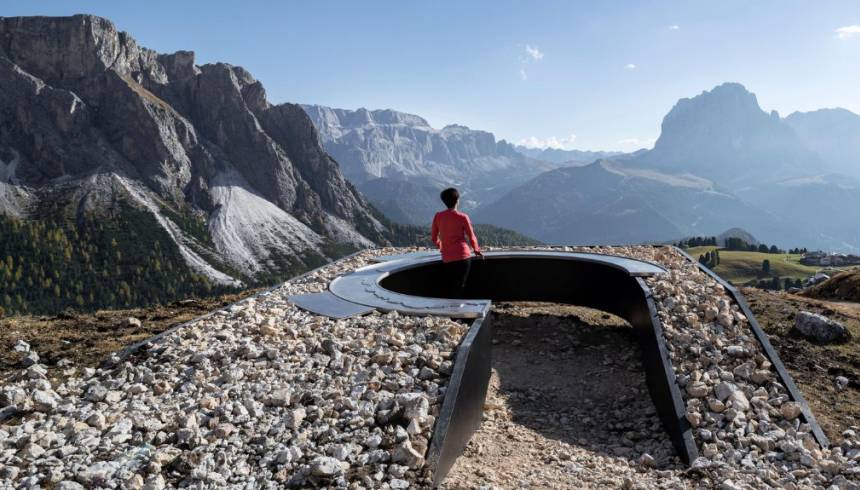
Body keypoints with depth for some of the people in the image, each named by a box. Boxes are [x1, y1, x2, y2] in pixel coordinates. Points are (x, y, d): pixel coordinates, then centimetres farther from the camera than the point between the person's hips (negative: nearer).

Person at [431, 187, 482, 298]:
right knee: (460, 287, -1)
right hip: (463, 256, -3)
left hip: (447, 259, 3)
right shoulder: (462, 217, -5)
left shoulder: (438, 216, 3)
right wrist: (477, 250, 22)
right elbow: (471, 237, 2)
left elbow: (434, 238, 11)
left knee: (451, 288, 14)